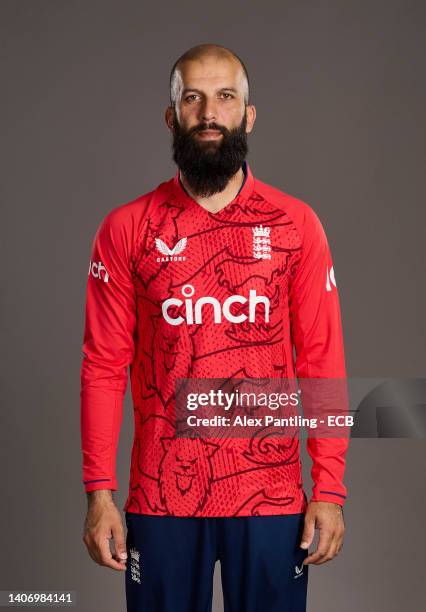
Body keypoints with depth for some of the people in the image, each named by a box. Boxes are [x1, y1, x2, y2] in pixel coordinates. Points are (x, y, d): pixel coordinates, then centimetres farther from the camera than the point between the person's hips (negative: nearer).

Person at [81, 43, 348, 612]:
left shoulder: (296, 225, 1)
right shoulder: (127, 229, 1)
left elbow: (322, 360, 0)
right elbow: (105, 367, 0)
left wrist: (330, 489, -5)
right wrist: (99, 493, -5)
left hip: (272, 495, 0)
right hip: (161, 497, 0)